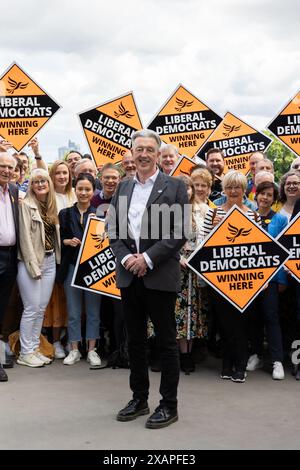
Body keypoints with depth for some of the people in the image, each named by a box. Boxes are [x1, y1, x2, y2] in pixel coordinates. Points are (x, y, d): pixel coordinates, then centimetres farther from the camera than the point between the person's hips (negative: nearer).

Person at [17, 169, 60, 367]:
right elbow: (25, 237, -12)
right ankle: (25, 353, 5)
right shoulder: (26, 205, -8)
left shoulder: (52, 206, 12)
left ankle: (35, 348, 18)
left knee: (42, 308, 9)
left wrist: (57, 259, 4)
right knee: (32, 308, -4)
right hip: (32, 262, -6)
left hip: (50, 261, 6)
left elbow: (55, 234, 13)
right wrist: (33, 266, -15)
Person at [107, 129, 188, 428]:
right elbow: (113, 230, 11)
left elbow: (180, 232, -8)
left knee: (166, 341, 4)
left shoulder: (174, 186, -2)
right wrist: (126, 258, -6)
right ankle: (139, 398, 27)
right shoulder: (123, 188, 13)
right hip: (129, 275, 5)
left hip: (160, 276, -5)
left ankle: (169, 405, 14)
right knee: (135, 340, 13)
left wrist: (148, 258, -15)